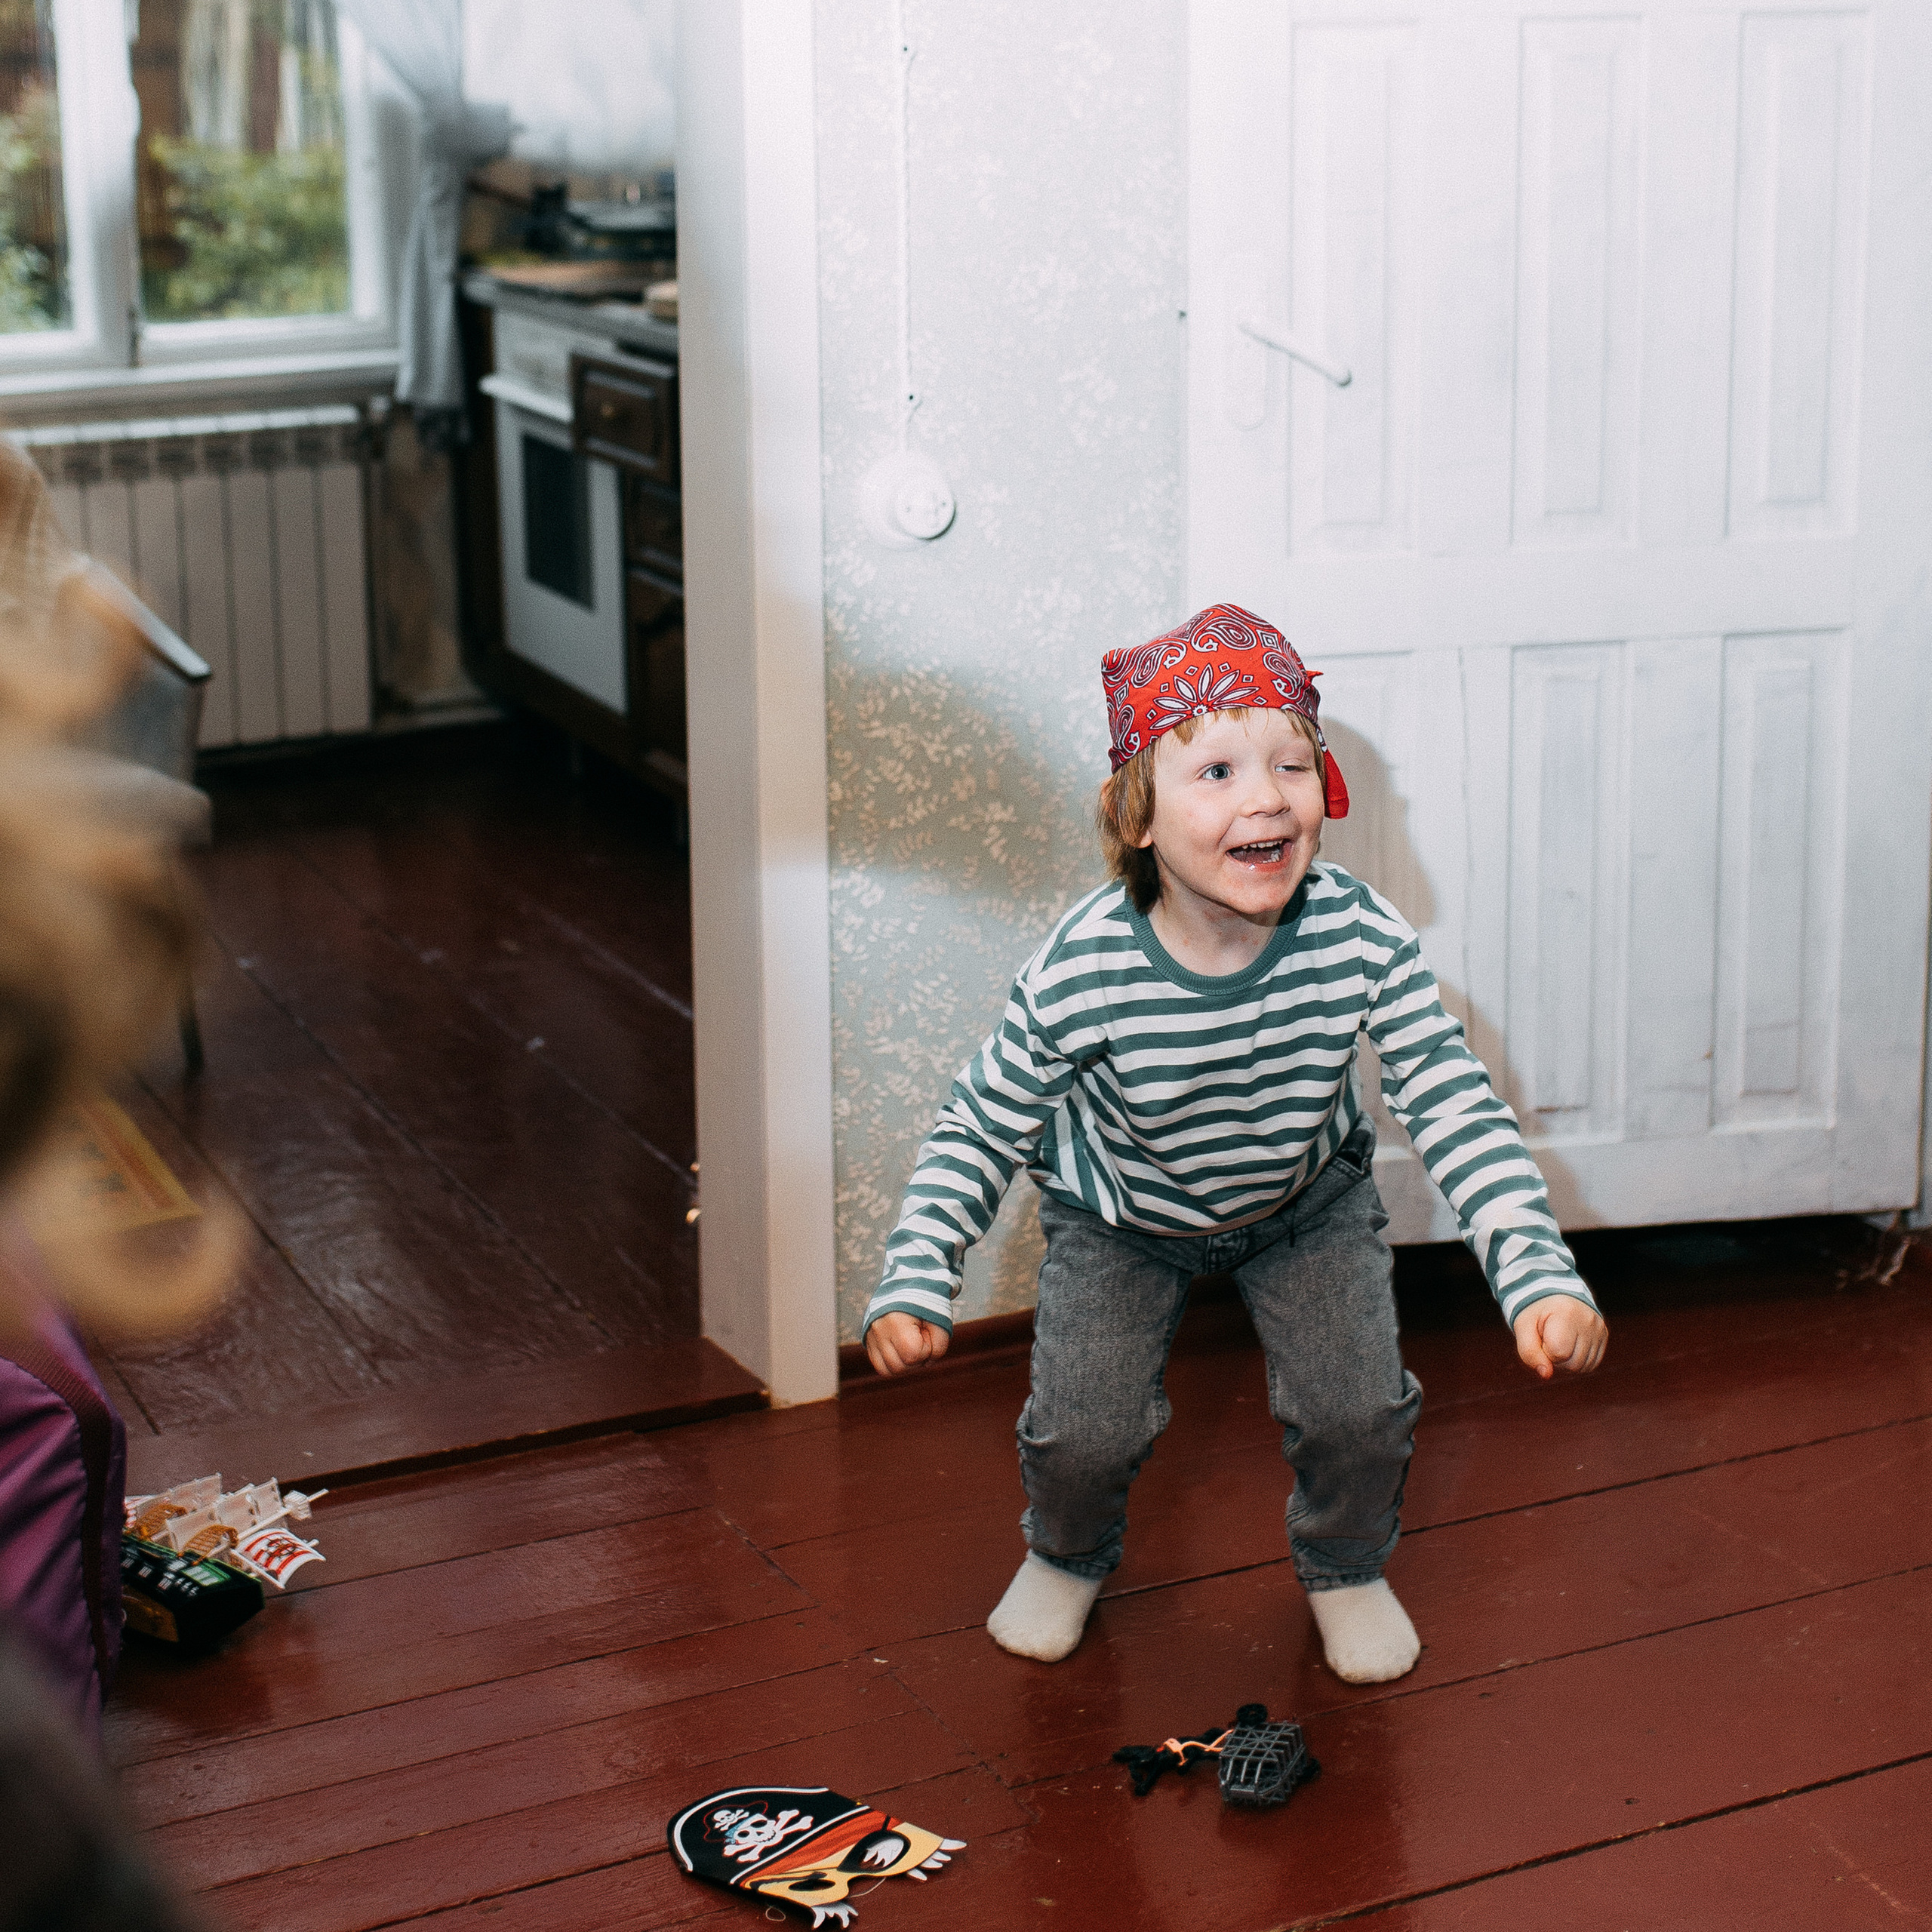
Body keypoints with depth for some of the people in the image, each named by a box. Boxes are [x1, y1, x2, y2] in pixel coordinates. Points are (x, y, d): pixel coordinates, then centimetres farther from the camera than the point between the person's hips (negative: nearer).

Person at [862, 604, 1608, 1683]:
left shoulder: (1363, 941, -32)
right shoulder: (1081, 976, -35)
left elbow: (1460, 1113, -26)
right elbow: (981, 1134, -20)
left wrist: (1543, 1280, -36)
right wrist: (916, 1286, -29)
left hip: (1309, 1202, 1)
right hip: (1121, 1217, -1)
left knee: (1360, 1409, -9)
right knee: (1083, 1431, -10)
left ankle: (1347, 1569, 26)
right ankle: (1070, 1558, 28)